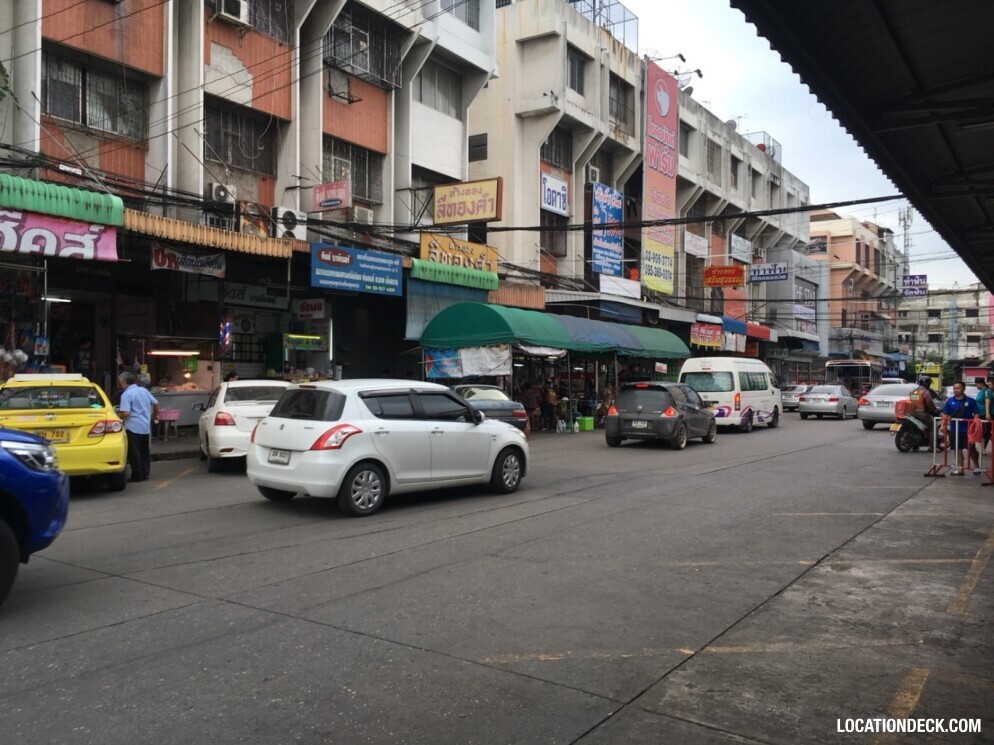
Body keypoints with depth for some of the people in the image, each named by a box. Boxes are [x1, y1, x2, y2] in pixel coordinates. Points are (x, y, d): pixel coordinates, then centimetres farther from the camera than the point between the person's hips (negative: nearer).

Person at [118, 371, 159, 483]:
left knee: (134, 453, 0)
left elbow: (125, 413, -21)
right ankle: (145, 473, 17)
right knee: (144, 451, 15)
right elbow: (156, 403, 13)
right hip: (146, 426, 7)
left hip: (133, 427, -7)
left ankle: (137, 476, 2)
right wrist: (155, 415, 29)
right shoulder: (143, 390, 9)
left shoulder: (126, 394, -12)